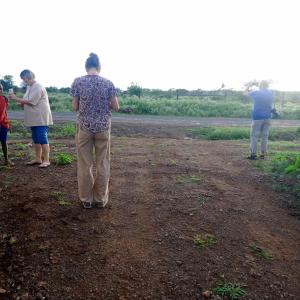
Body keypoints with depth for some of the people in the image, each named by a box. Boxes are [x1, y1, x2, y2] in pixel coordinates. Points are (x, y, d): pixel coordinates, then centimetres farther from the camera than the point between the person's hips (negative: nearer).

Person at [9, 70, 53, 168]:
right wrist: (21, 103, 0)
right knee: (36, 139, 12)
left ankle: (46, 160, -3)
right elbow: (28, 101, 20)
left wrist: (16, 99, -14)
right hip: (34, 118, 9)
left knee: (42, 139, -8)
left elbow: (31, 101, -20)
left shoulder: (38, 86, -13)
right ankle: (38, 158, 21)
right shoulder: (29, 87, 16)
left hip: (41, 118, -9)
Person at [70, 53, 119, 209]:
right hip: (103, 127, 1)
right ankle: (101, 199, 20)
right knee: (102, 164, 10)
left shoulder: (78, 82, -4)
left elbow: (75, 107, -3)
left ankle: (86, 199, 19)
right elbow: (115, 107, 0)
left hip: (84, 127, 0)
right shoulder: (108, 83, -3)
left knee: (84, 165, 10)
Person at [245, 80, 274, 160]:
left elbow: (247, 92, 10)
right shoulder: (271, 93, 5)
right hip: (267, 117, 4)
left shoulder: (256, 93, -8)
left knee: (254, 136, 0)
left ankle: (253, 154, -2)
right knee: (265, 136, 7)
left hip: (257, 117, -4)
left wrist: (248, 87, 27)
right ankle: (263, 154, 11)